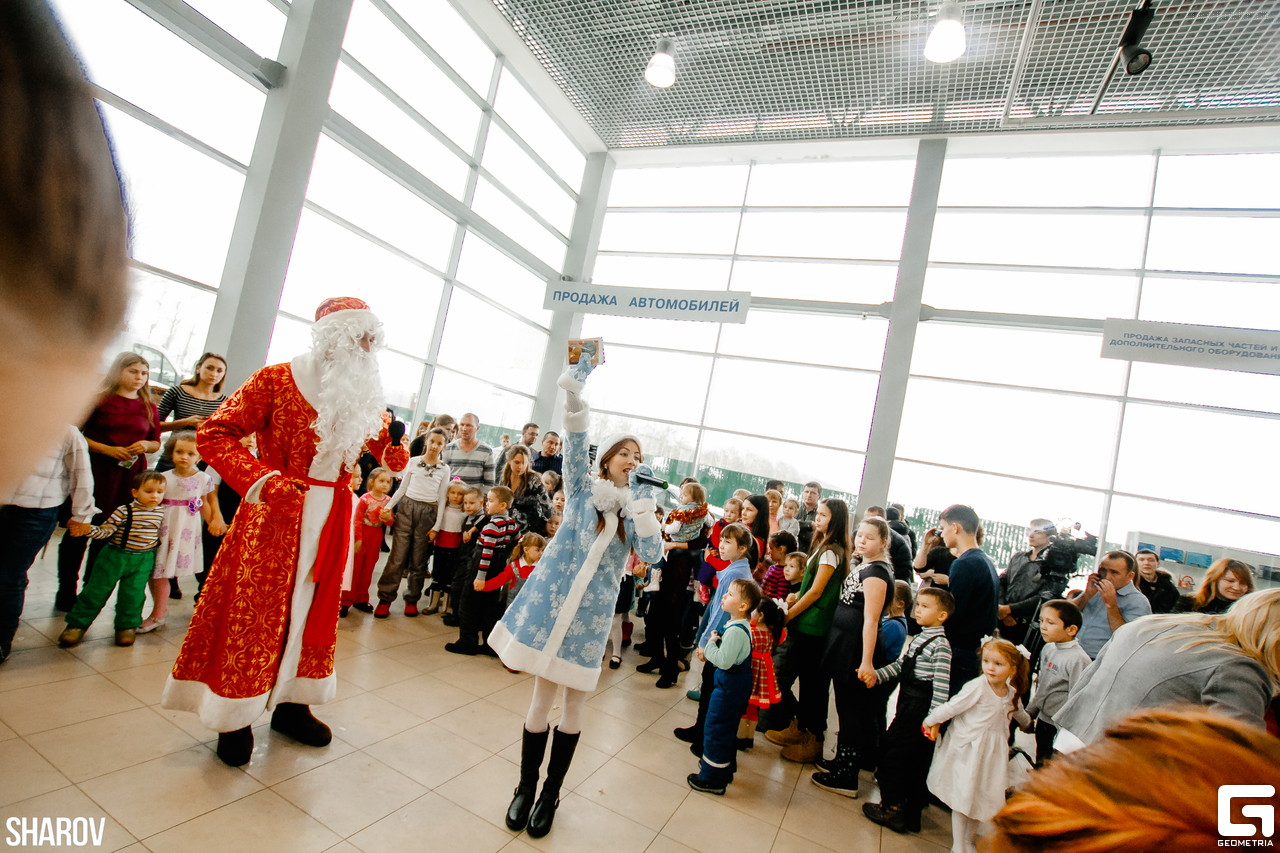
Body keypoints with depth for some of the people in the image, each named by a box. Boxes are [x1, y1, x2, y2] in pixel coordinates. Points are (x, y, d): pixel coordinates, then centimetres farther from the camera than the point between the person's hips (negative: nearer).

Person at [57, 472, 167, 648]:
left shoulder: (161, 513, 1)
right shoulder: (124, 511, -13)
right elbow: (105, 530, -13)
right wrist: (88, 529, -30)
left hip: (143, 561, 2)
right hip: (115, 556, -2)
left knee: (133, 594, 4)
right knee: (96, 591, 4)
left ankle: (127, 626, 21)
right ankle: (77, 624, 20)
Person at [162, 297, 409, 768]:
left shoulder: (365, 396, 5)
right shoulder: (278, 379, -10)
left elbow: (393, 459, 9)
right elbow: (214, 434, -12)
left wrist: (393, 439, -14)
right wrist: (262, 481, -24)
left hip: (331, 517, 5)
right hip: (276, 516, -5)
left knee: (315, 608, 14)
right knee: (257, 610, 4)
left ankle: (291, 704, 32)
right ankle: (235, 716, 24)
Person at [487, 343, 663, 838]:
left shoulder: (638, 505, 5)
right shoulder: (583, 488, 1)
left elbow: (652, 554, -10)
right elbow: (575, 441, -13)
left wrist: (637, 503, -16)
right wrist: (574, 395, -25)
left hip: (593, 612, 2)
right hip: (552, 601, -1)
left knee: (574, 704, 9)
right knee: (542, 698, 6)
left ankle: (551, 794, 28)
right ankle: (525, 788, 27)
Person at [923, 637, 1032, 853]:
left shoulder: (1012, 693, 1)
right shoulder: (977, 687, -20)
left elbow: (1018, 712, 26)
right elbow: (951, 707, -14)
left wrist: (1027, 722, 43)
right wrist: (931, 721, -8)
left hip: (992, 753, 6)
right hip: (968, 751, -5)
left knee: (983, 800, 13)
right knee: (962, 799, 3)